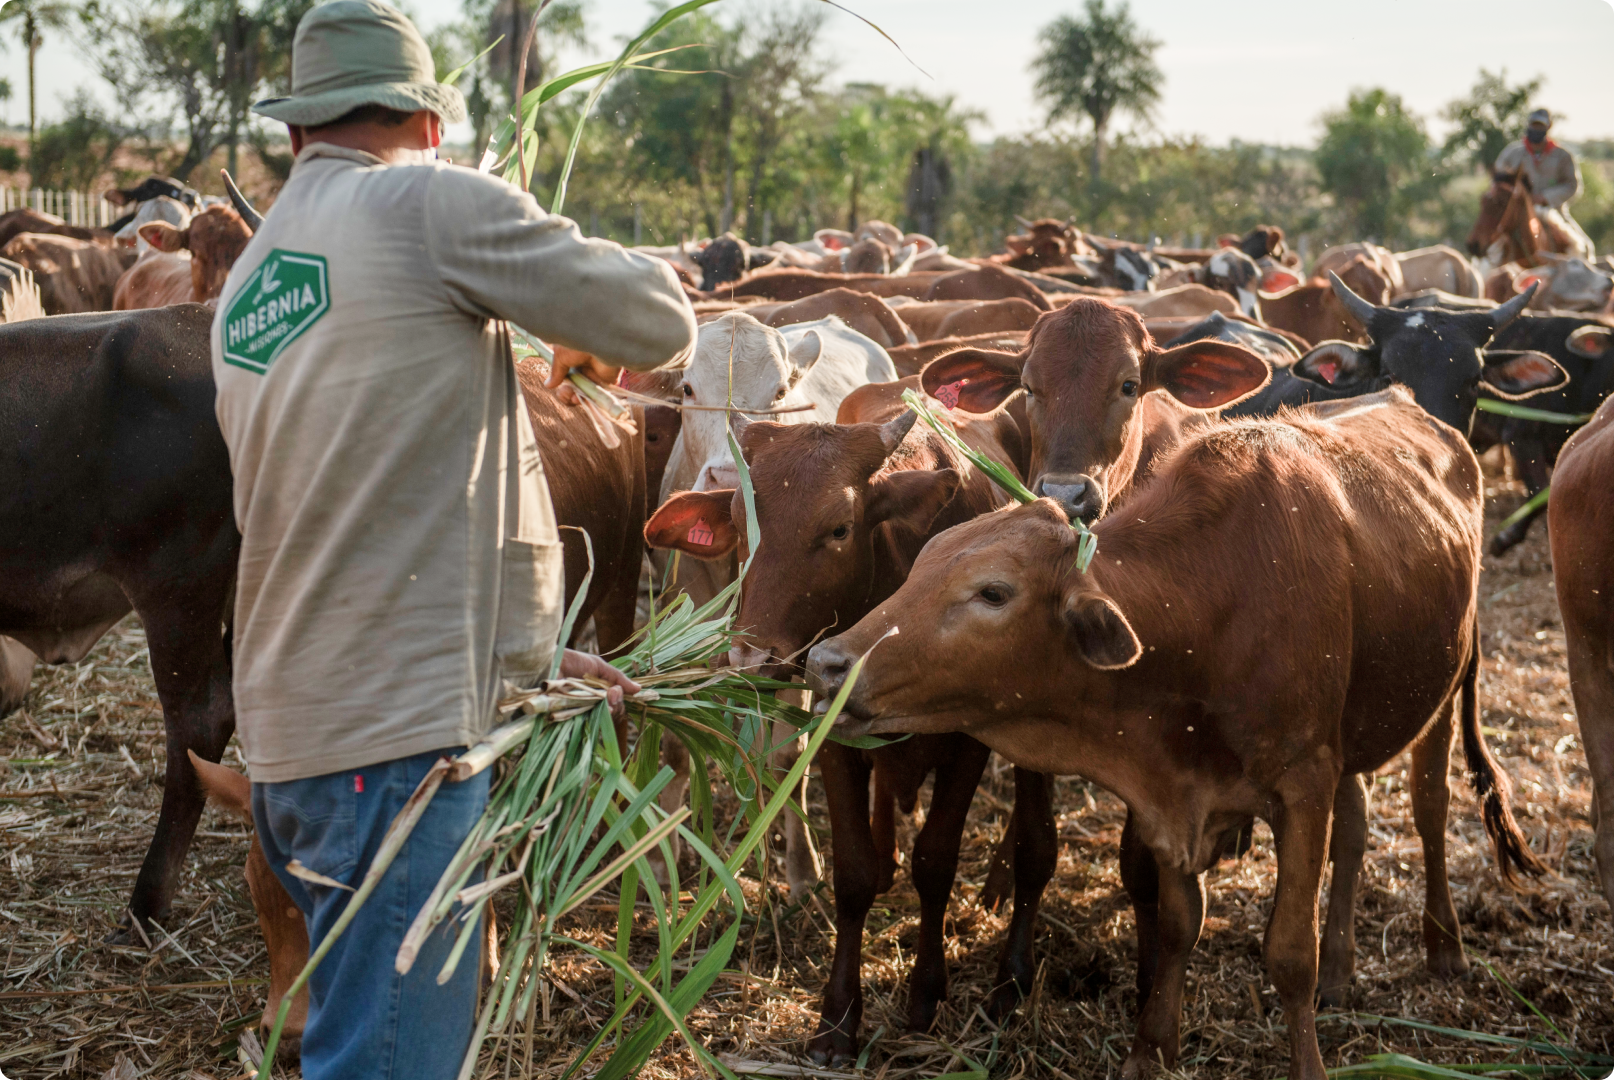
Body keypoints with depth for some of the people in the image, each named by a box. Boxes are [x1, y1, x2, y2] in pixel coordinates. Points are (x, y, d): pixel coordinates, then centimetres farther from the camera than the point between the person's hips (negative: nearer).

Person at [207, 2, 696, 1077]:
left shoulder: (247, 282, 18)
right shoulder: (432, 202, -7)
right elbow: (658, 321, -5)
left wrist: (528, 655, 26)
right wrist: (592, 343, 19)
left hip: (292, 731, 9)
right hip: (398, 737, -9)